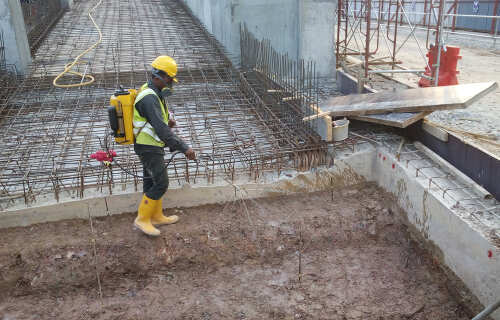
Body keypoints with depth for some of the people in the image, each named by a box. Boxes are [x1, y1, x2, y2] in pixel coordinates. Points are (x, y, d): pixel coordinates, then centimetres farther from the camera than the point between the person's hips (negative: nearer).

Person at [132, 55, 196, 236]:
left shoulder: (152, 92, 8)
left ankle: (156, 216, 30)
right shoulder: (149, 98, -26)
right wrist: (183, 148, -36)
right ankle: (142, 219, 7)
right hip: (149, 148, -10)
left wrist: (166, 119, 19)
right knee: (161, 184, -5)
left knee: (152, 182, 17)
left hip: (151, 146, 10)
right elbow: (161, 128, -34)